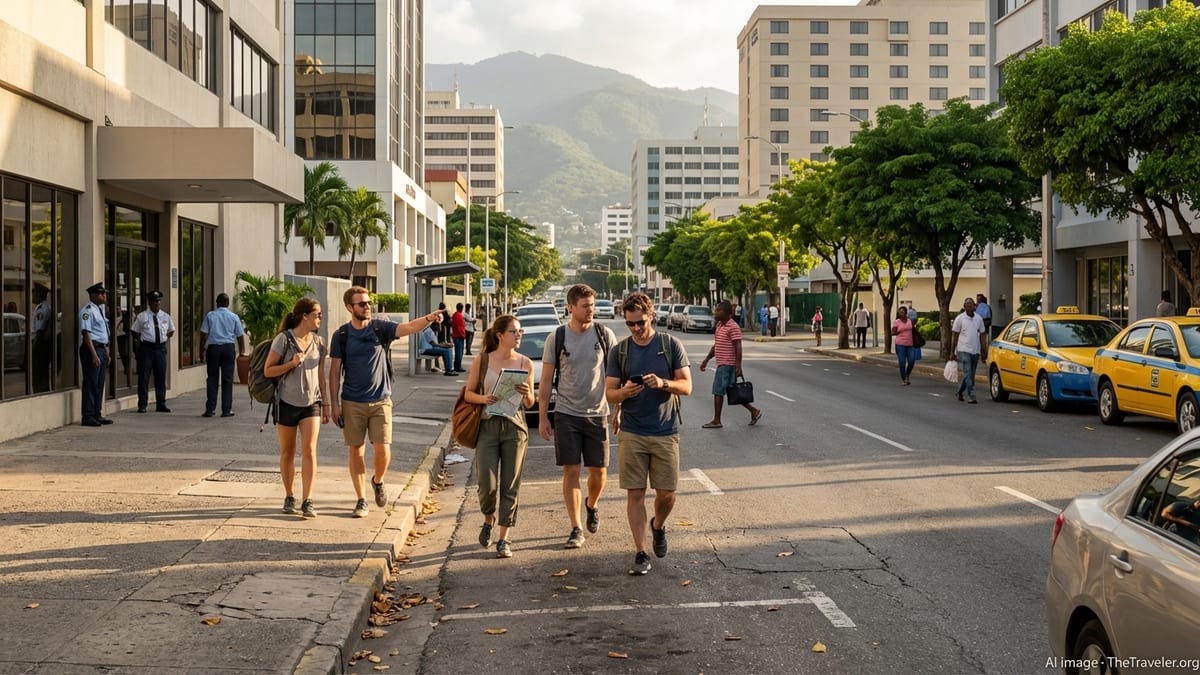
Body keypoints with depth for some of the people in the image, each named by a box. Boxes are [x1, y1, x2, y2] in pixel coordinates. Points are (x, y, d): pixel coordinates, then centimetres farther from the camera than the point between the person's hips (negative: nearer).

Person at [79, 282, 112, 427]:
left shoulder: (100, 310, 17)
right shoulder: (88, 310, -12)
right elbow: (86, 333, -18)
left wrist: (106, 353, 21)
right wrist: (94, 355, -23)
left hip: (102, 349, 9)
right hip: (91, 349, -9)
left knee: (99, 384, 13)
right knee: (90, 383, -7)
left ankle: (97, 415, 19)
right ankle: (88, 417, -3)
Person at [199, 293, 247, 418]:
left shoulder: (210, 315, 3)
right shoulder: (234, 317, 5)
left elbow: (203, 335, -1)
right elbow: (240, 336, 7)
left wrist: (202, 351, 4)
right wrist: (241, 352, 16)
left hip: (213, 348, 0)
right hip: (228, 348, 0)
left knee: (212, 379, 5)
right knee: (227, 379, 3)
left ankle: (210, 409, 4)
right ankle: (226, 410, 1)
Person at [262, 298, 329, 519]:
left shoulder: (318, 342, 6)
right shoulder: (283, 339, -8)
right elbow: (268, 370, -7)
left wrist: (326, 403, 13)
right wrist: (292, 363, -20)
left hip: (311, 404, 3)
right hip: (287, 403, -2)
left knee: (309, 450, -10)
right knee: (287, 453, 8)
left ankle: (307, 501, -10)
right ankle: (289, 497, 23)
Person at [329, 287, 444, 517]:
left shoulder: (380, 328, -1)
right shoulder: (341, 336, 0)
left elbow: (407, 328, -18)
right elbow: (334, 372, 3)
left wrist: (428, 318, -37)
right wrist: (334, 404, -2)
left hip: (380, 401, 0)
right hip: (352, 403, 0)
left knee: (383, 449, -7)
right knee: (356, 451, 4)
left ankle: (378, 481, 24)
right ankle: (361, 500, 16)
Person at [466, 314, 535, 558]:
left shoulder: (525, 363, 4)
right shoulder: (482, 362, 0)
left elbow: (530, 403, 9)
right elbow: (468, 393, 5)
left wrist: (526, 393, -13)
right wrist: (482, 399, -15)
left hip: (514, 427, 1)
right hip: (487, 426, -1)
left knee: (510, 486, 2)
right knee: (487, 485, -5)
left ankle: (503, 538, 12)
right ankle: (489, 520, 27)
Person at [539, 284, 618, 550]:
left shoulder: (605, 334, -1)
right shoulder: (556, 338, -2)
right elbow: (546, 380, 3)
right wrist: (542, 417, 0)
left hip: (597, 414, 1)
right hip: (566, 415, -1)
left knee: (599, 472, 6)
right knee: (571, 471, -2)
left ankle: (591, 505, 38)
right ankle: (576, 529, 5)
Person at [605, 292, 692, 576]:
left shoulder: (671, 345, 0)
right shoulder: (620, 350, 4)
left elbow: (687, 386, -2)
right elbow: (609, 393, 2)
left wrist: (663, 383, -22)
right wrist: (624, 392, -21)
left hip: (666, 432, -1)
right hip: (631, 433, 1)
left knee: (666, 493, 4)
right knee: (635, 493, -1)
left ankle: (658, 526, 36)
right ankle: (640, 553, 6)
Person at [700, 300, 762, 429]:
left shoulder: (733, 327, -14)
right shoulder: (719, 325, 15)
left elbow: (738, 347, -18)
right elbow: (715, 345, 22)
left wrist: (739, 366, -22)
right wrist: (706, 360, 19)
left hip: (727, 365, -9)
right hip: (722, 364, 9)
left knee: (718, 391, -5)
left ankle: (716, 420, 2)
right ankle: (754, 411, 19)